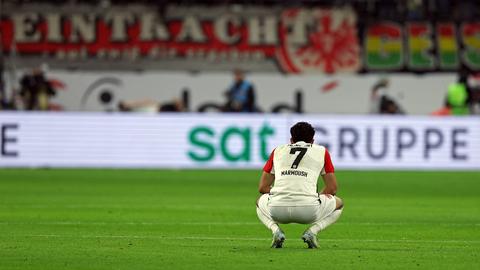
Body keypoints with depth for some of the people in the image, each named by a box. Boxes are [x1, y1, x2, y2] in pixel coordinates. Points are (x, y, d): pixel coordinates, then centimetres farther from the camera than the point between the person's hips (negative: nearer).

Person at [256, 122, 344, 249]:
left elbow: (262, 187, 25)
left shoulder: (278, 151, 24)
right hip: (309, 209, -2)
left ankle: (275, 230, 7)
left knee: (260, 201, 38)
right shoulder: (321, 151, 20)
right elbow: (332, 188, 20)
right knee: (338, 204, 30)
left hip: (277, 209, 2)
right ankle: (312, 231, 3)